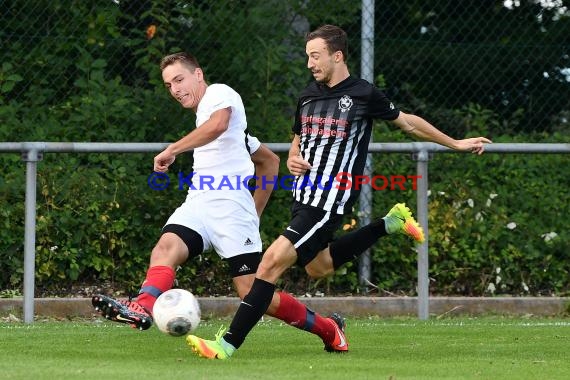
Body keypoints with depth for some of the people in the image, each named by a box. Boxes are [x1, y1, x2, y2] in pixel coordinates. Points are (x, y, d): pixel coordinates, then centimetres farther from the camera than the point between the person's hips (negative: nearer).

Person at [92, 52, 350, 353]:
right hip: (197, 204, 9)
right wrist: (255, 212, 30)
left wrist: (173, 149, -20)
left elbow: (218, 124, -24)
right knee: (166, 247, -23)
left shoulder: (219, 93, 3)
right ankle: (143, 308, -49)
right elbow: (269, 160, 35)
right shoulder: (205, 114, 30)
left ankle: (328, 330, 9)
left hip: (228, 204, -9)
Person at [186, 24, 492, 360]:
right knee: (318, 267, 27)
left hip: (329, 203, -8)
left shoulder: (363, 94, -8)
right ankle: (391, 224, 37)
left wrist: (456, 144, 17)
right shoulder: (308, 97, 9)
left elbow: (408, 122, 8)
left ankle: (228, 344, -17)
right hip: (303, 196, 8)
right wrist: (293, 161, -1)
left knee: (272, 262, -18)